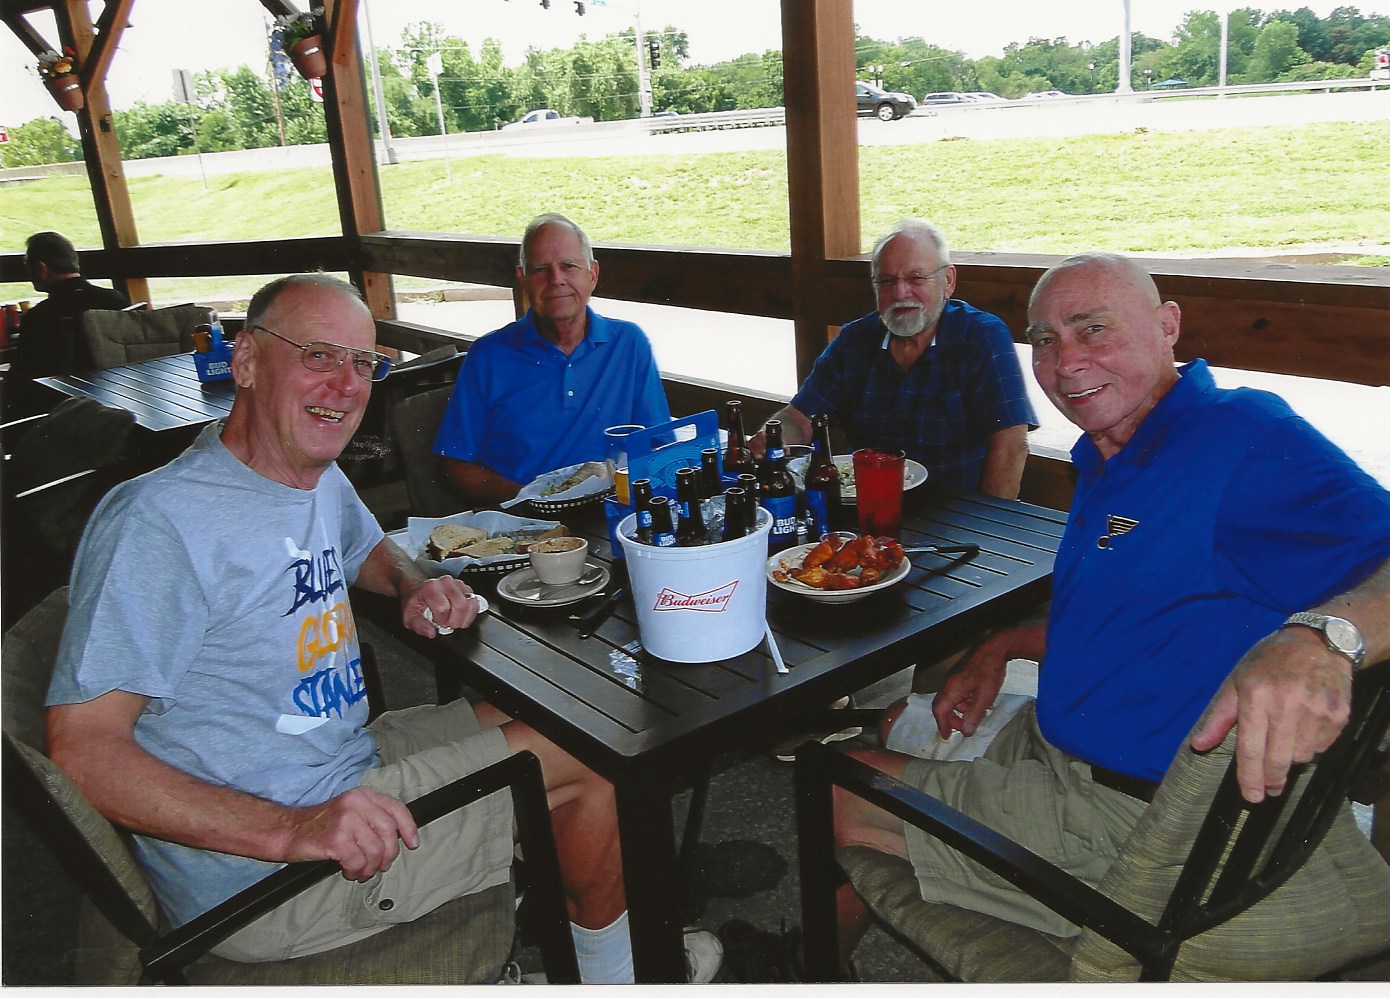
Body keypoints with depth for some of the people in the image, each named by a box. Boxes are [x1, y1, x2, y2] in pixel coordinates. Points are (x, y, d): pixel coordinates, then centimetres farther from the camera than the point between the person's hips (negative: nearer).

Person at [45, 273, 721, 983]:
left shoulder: (322, 479, 6)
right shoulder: (156, 521, -23)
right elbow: (81, 748, -26)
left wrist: (416, 586, 4)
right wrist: (291, 830, -37)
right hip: (260, 880, -9)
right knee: (597, 756, -7)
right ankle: (606, 970, 22)